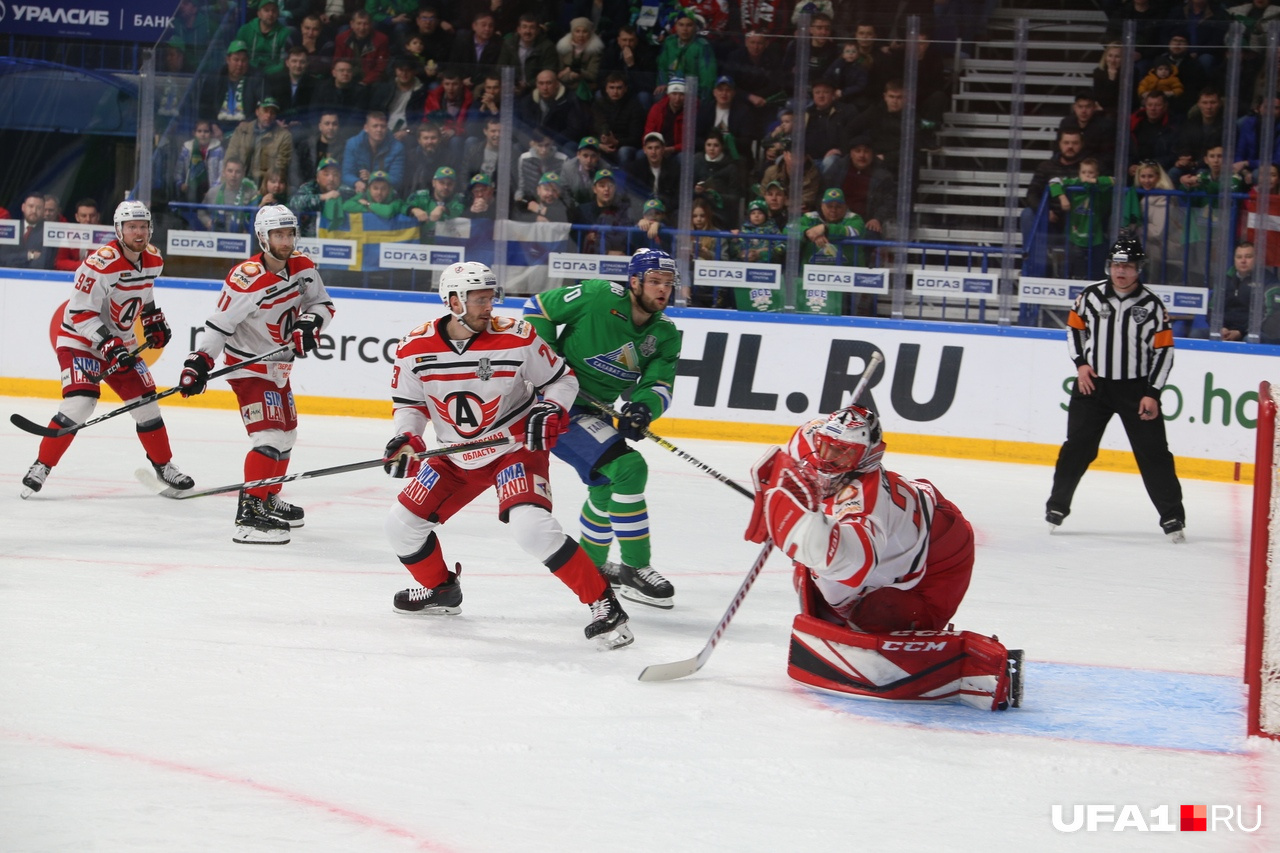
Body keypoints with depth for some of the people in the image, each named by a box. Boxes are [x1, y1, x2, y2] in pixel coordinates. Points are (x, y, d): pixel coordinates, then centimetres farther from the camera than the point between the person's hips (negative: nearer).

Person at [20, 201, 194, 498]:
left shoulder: (153, 259, -1)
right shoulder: (101, 263, -26)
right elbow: (80, 313, -26)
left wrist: (154, 319, 14)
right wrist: (107, 344, -31)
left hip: (121, 342, 7)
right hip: (80, 340, -7)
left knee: (145, 401, 6)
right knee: (80, 402, -22)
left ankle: (163, 465, 25)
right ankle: (41, 466, -14)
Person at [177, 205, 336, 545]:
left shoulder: (302, 267, -4)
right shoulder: (246, 280, -26)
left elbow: (322, 303, 4)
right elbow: (219, 325, -22)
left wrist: (309, 325, -16)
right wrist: (199, 362, -27)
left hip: (278, 365, 9)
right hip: (248, 366, -9)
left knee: (286, 433, 21)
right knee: (270, 434, -21)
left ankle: (269, 500, 39)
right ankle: (249, 514, -23)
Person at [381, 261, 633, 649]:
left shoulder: (517, 338, -18)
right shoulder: (415, 349, -10)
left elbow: (562, 378, -4)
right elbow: (410, 401, 5)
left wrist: (551, 410, -23)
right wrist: (406, 437, -14)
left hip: (517, 447, -5)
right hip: (458, 458, 5)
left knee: (532, 526, -28)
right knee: (403, 525, 4)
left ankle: (603, 605, -20)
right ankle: (441, 589, 33)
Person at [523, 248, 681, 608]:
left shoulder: (666, 335, -1)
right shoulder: (597, 297, -19)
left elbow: (659, 387, -7)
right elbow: (537, 309, -8)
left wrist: (643, 406, -30)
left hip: (595, 411, 9)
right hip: (559, 404, -9)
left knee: (608, 484, 27)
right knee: (628, 468, -22)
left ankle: (591, 562, 50)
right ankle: (635, 569, -15)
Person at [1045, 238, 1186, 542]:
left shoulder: (1151, 305, -6)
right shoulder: (1091, 296, -1)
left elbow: (1164, 351, -3)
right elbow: (1074, 327, 14)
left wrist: (1152, 394, -9)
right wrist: (1081, 363, 0)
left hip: (1135, 388, -1)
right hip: (1093, 384, 1)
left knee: (1153, 452, -2)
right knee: (1077, 447, 3)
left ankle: (1172, 517, 5)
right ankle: (1057, 505, 18)